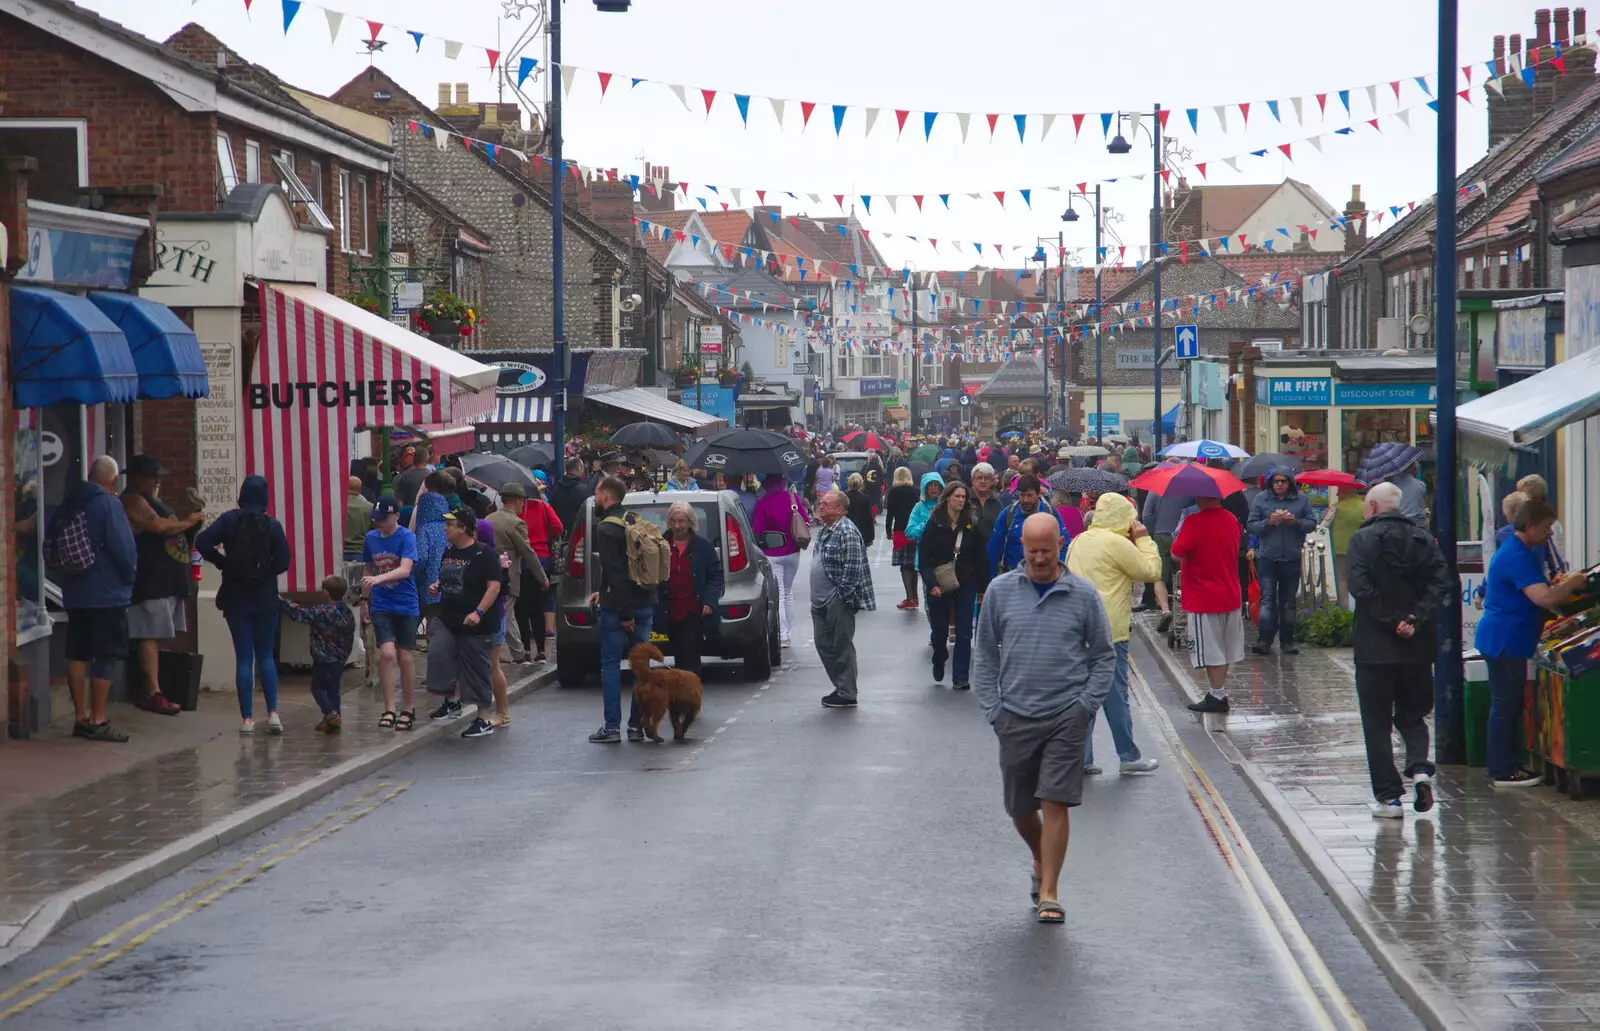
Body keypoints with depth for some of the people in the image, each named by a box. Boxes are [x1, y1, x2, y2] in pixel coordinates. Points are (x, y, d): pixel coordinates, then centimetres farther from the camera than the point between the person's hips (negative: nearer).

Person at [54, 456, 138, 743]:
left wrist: (65, 576, 16)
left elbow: (50, 547, 11)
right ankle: (98, 720, -5)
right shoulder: (108, 504, -13)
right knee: (106, 656, -3)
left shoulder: (68, 506, 8)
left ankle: (81, 717, 15)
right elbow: (124, 548, -17)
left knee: (78, 654, 10)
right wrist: (128, 576, 0)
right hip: (107, 594, -7)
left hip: (74, 593, 7)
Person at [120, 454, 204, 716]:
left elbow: (170, 531, 27)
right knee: (150, 636, -11)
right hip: (151, 581, -10)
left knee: (154, 635, 9)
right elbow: (160, 527, -19)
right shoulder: (133, 501, -10)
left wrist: (191, 520, 12)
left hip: (165, 579, 10)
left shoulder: (148, 500, 23)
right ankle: (153, 693, -15)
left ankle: (147, 689, 12)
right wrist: (189, 521, -7)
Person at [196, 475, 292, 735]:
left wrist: (222, 562, 1)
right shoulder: (272, 525, -6)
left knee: (243, 658, 4)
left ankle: (247, 718, 2)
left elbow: (202, 543, -14)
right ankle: (273, 713, -2)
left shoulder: (229, 520, -5)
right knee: (266, 656, 10)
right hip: (265, 598, 0)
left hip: (236, 598, 0)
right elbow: (283, 561, -9)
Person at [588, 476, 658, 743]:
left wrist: (623, 612, -18)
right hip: (644, 603, 7)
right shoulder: (635, 522, 12)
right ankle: (637, 726, 10)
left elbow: (615, 571, -19)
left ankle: (612, 727, -2)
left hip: (619, 608, -7)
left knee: (610, 665, 0)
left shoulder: (607, 528, -13)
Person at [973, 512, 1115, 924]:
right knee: (1018, 807, 12)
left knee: (1056, 802, -8)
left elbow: (1104, 656, 6)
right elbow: (985, 655, 8)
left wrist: (1086, 705, -4)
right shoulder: (1000, 590, 2)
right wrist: (993, 709, 1)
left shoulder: (1083, 594, -2)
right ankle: (1042, 863, 40)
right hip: (1015, 716, 2)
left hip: (1066, 716, -2)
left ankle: (1049, 893, -2)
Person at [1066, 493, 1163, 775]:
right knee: (1116, 694, 1)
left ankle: (1081, 757, 9)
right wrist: (1143, 540, 5)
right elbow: (1151, 570, -9)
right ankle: (1129, 756, 8)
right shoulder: (1117, 543, -12)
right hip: (1108, 632, -7)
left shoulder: (1079, 542, 13)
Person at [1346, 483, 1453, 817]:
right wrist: (1416, 619, -9)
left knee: (1377, 723, 4)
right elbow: (1441, 581, -4)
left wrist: (1392, 621, -14)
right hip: (1417, 646, 4)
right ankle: (1419, 768, -8)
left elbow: (1360, 586, -17)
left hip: (1375, 646, -4)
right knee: (1412, 714, 18)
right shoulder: (1422, 539, 7)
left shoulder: (1363, 539, -5)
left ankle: (1388, 796, 3)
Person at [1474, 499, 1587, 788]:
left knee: (1507, 704, 15)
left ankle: (1503, 766, 21)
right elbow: (1544, 598, -29)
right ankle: (1503, 772, 1)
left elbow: (1534, 592, 29)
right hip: (1505, 641, -11)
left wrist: (1559, 585, 13)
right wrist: (1571, 584, -14)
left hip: (1505, 641, 11)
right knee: (1505, 706, -5)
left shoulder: (1517, 552, 15)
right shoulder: (1516, 557, -21)